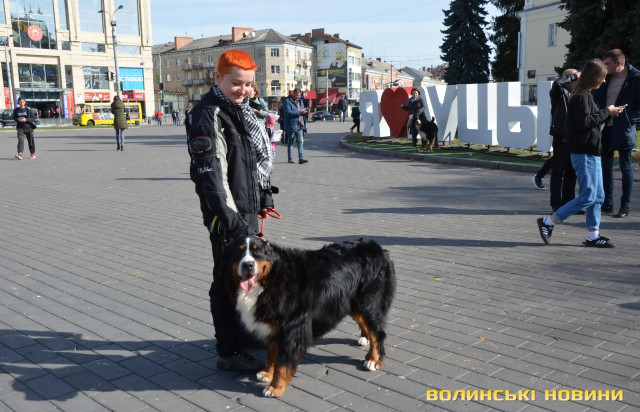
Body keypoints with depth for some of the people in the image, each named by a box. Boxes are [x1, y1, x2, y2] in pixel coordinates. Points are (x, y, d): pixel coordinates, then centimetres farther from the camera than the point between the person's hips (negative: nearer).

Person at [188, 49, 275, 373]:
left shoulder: (241, 109, 13)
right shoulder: (209, 115, -16)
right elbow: (210, 173, -24)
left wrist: (264, 194, 21)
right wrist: (231, 218, -29)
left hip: (247, 209, 10)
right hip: (228, 213, -10)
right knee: (229, 280, -3)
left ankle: (243, 331, 38)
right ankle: (229, 352, 9)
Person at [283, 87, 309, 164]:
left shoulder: (300, 101, 17)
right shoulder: (287, 101, -6)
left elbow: (302, 110, 26)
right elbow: (288, 112, -19)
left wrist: (304, 111, 1)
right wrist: (299, 112, -22)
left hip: (300, 125, 6)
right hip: (291, 125, -6)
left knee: (300, 141, -3)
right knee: (290, 142, 5)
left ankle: (301, 158, -5)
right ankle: (290, 158, 15)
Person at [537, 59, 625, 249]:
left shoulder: (585, 95, 18)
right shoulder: (582, 96, -13)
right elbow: (584, 122, -21)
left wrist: (609, 113, 10)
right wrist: (606, 112, -11)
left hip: (591, 153, 11)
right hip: (584, 153, -11)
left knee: (598, 196, 10)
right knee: (587, 196, -9)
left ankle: (593, 235, 14)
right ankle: (547, 222, -5)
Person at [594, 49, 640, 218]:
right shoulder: (606, 78, 10)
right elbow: (597, 101, 15)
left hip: (623, 129, -6)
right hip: (605, 128, 6)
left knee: (625, 166, 1)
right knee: (606, 166, 10)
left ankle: (625, 206, 8)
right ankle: (607, 204, 19)